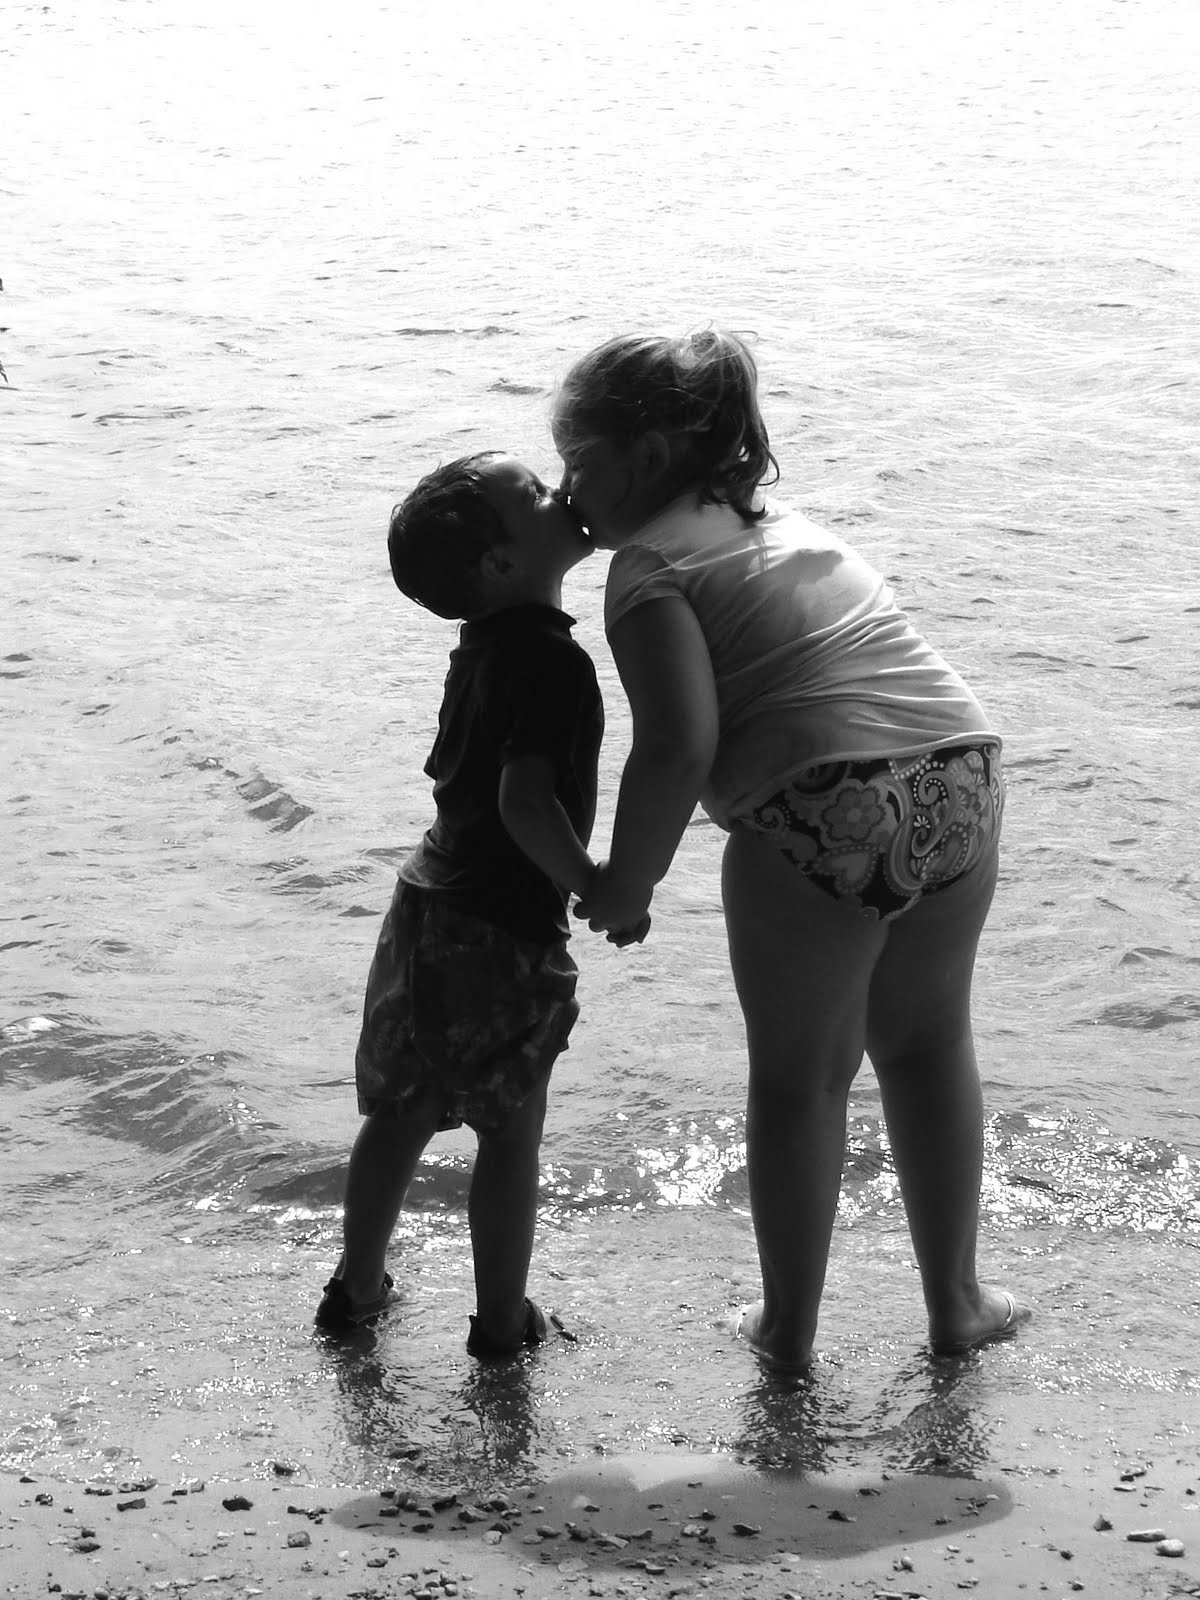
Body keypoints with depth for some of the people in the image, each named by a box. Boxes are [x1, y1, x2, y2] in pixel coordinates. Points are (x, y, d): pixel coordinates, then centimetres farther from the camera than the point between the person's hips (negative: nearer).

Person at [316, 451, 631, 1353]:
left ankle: (359, 1286, 33)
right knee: (510, 1130, 8)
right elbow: (525, 799, -30)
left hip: (430, 900, 8)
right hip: (506, 928, -8)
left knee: (403, 1110, 20)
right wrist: (595, 886, -21)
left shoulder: (487, 644, 7)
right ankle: (503, 1320, 18)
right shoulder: (552, 660, -20)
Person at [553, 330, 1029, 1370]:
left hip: (821, 814, -7)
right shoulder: (778, 517, 23)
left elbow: (679, 746, -16)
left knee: (798, 1077, 13)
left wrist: (627, 883, -4)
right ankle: (956, 1301, 35)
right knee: (927, 1048, 24)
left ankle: (790, 1326, 26)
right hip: (958, 777, 7)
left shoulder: (652, 563, -3)